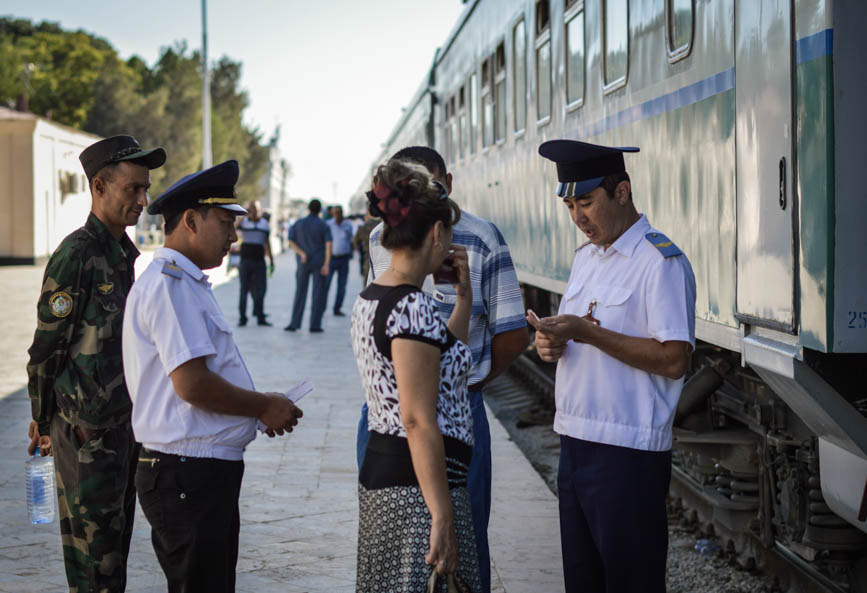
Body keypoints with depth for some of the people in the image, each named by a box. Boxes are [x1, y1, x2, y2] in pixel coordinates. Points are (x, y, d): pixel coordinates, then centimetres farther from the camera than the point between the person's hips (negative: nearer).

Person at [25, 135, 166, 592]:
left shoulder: (124, 253, 11)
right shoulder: (76, 255, -16)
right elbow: (46, 347, -13)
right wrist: (43, 422, -7)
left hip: (124, 424, 8)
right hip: (87, 432, -8)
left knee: (117, 537, 16)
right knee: (94, 556, -2)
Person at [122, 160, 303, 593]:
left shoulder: (186, 282, 19)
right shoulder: (170, 285, -16)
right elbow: (192, 385, -23)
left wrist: (260, 408, 11)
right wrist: (265, 407, -10)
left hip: (206, 473, 11)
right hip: (186, 476, -11)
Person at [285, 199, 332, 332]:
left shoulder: (298, 224, 4)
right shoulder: (323, 226, -4)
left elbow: (291, 243, -2)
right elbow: (328, 245, -12)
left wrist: (302, 253, -11)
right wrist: (326, 264, -14)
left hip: (303, 263, 2)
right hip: (319, 263, -2)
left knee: (300, 293, 9)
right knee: (319, 294, 3)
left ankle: (294, 324, 5)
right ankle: (315, 325, 0)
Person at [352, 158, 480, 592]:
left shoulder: (369, 300, 12)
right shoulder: (413, 307, -17)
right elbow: (419, 422, -21)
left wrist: (464, 297, 23)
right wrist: (442, 517, -21)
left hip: (378, 475, 10)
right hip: (418, 487, -10)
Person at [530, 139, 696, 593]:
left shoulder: (661, 262, -12)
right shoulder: (586, 257, 16)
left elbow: (674, 359, -20)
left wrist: (589, 333, -21)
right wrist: (552, 342, 0)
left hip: (629, 454, -8)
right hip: (574, 445, 8)